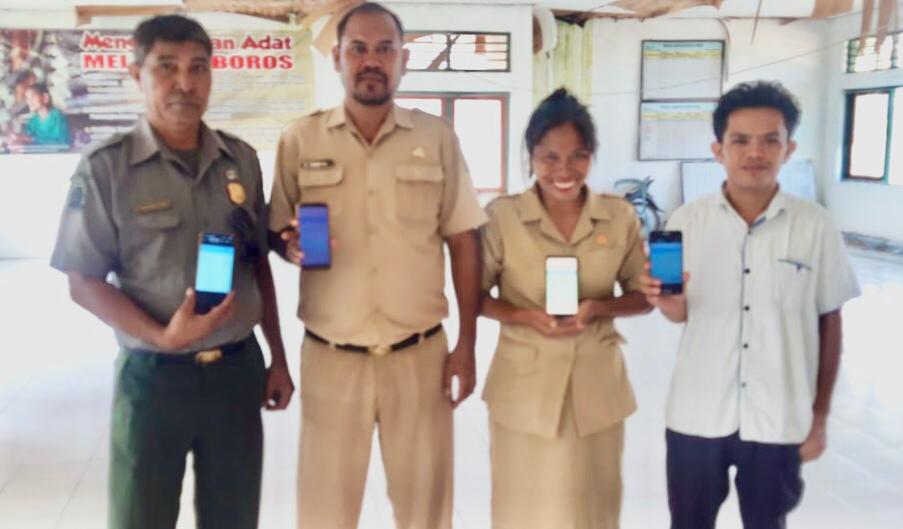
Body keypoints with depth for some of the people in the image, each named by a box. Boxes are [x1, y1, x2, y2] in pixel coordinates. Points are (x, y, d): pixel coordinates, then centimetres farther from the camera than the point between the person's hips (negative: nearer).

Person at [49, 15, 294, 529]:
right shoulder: (106, 167, -9)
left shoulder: (242, 159, 3)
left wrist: (278, 358, 10)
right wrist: (162, 336, -21)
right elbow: (84, 282, -7)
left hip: (239, 368, 4)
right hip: (153, 376, -3)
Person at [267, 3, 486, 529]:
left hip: (420, 354, 1)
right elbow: (276, 234, 9)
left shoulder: (437, 138, 2)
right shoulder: (300, 140, 0)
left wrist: (467, 343, 0)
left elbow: (463, 241, 4)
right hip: (330, 357, 0)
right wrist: (291, 245, -16)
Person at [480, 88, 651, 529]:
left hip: (597, 386, 2)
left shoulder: (621, 217, -2)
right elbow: (474, 295, -1)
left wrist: (599, 308, -15)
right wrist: (525, 316, -19)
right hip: (523, 386, -1)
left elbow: (642, 295, 5)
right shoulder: (502, 216, -8)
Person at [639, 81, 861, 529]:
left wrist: (820, 415, 3)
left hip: (780, 420, 0)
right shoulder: (686, 221, -5)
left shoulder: (816, 226, -6)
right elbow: (681, 314, 2)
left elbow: (829, 323, 2)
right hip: (697, 415, 1)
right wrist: (666, 301, -22)